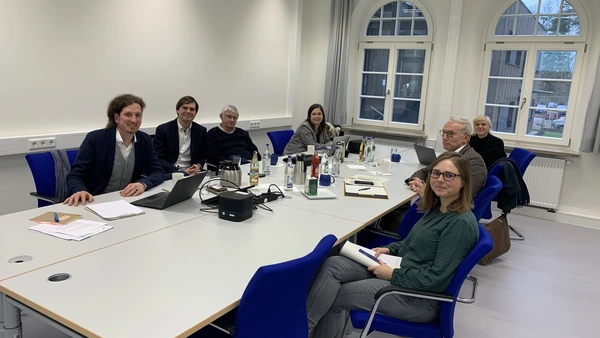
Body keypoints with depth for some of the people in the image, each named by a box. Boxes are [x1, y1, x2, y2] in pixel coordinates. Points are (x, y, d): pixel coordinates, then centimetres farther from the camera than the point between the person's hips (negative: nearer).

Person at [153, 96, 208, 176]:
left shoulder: (201, 131, 8)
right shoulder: (162, 129, 0)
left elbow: (202, 157, 16)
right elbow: (158, 159, -5)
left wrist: (198, 166, -8)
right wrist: (181, 172, -16)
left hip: (191, 174, 3)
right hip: (167, 175, -3)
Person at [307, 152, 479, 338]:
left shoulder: (462, 223, -21)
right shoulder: (437, 207, 7)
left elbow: (436, 277, -24)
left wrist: (393, 275, -17)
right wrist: (390, 249, 5)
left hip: (420, 297, -8)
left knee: (334, 297, -13)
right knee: (333, 265, -11)